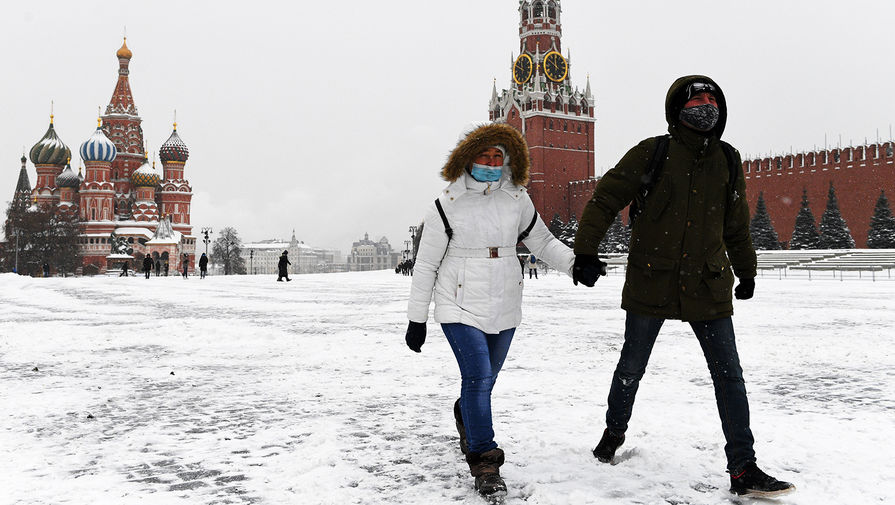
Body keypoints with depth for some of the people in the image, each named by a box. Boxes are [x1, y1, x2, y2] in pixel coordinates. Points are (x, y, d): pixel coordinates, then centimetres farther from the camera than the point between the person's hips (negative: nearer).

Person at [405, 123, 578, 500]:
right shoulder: (447, 205, -7)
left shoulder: (516, 198, 3)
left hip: (504, 306, 4)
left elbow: (541, 240, 13)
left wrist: (576, 262, -4)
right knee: (478, 377, -17)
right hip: (461, 306, -4)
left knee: (483, 380, 14)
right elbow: (425, 264, -3)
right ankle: (484, 463, -9)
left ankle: (466, 419, 47)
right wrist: (416, 319, -2)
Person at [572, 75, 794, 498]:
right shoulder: (651, 154, -6)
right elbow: (605, 199, -8)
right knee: (631, 367, 13)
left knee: (729, 375, -1)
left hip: (708, 288, 3)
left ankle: (743, 470, 6)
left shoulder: (727, 162, 8)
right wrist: (585, 251, -17)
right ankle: (614, 432, 38)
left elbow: (736, 225, 20)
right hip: (651, 284, -3)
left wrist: (746, 271, 27)